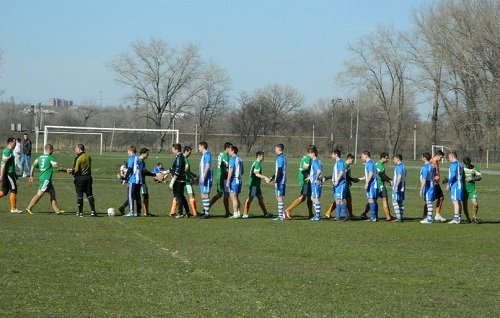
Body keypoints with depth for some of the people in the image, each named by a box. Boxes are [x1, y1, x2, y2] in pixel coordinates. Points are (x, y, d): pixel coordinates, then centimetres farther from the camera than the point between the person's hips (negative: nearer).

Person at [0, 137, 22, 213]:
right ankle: (13, 209, 1)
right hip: (9, 173, -10)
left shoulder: (9, 151, 16)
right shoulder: (7, 151, -15)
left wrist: (15, 174, 29)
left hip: (9, 173, 10)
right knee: (13, 190, -3)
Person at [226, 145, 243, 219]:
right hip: (239, 180, 9)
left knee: (233, 198, -6)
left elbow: (231, 170, -17)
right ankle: (238, 213, 14)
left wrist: (228, 181, -15)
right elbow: (242, 172, 19)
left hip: (233, 180, -9)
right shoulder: (239, 159, 15)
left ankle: (236, 214, -8)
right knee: (236, 198, 14)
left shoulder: (232, 159, -11)